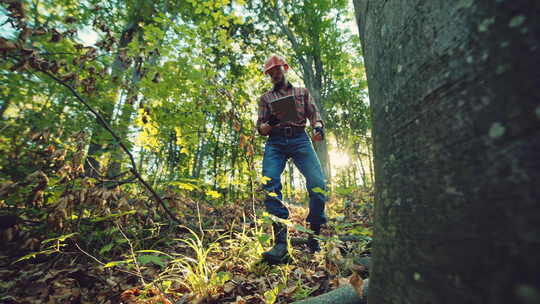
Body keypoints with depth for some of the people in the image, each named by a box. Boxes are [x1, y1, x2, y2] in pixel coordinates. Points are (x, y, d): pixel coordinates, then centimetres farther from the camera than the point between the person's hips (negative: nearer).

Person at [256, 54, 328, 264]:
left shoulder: (302, 92, 24)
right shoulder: (265, 98, 23)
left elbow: (314, 113, 11)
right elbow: (261, 129, 14)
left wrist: (318, 127, -12)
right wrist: (271, 122, -11)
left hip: (299, 139, 0)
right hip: (275, 143, 1)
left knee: (317, 183, -19)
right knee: (270, 185, -23)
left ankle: (314, 236, -2)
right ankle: (281, 243, -22)